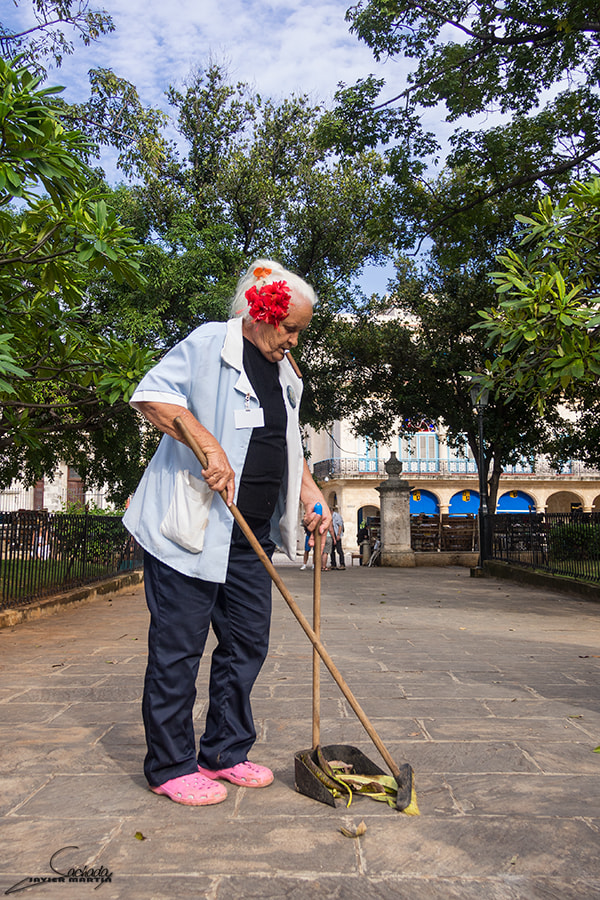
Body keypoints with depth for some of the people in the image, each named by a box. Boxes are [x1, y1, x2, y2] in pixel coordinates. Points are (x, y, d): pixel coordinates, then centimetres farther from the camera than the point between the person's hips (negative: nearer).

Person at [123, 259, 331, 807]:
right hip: (191, 528, -8)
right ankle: (171, 765, 16)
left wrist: (313, 499, 11)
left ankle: (225, 752, 27)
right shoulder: (208, 344, -5)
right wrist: (209, 445, -23)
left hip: (250, 536, 8)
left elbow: (290, 449, 24)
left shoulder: (284, 375, 19)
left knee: (248, 642, 11)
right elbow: (152, 395, -14)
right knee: (178, 646, 1)